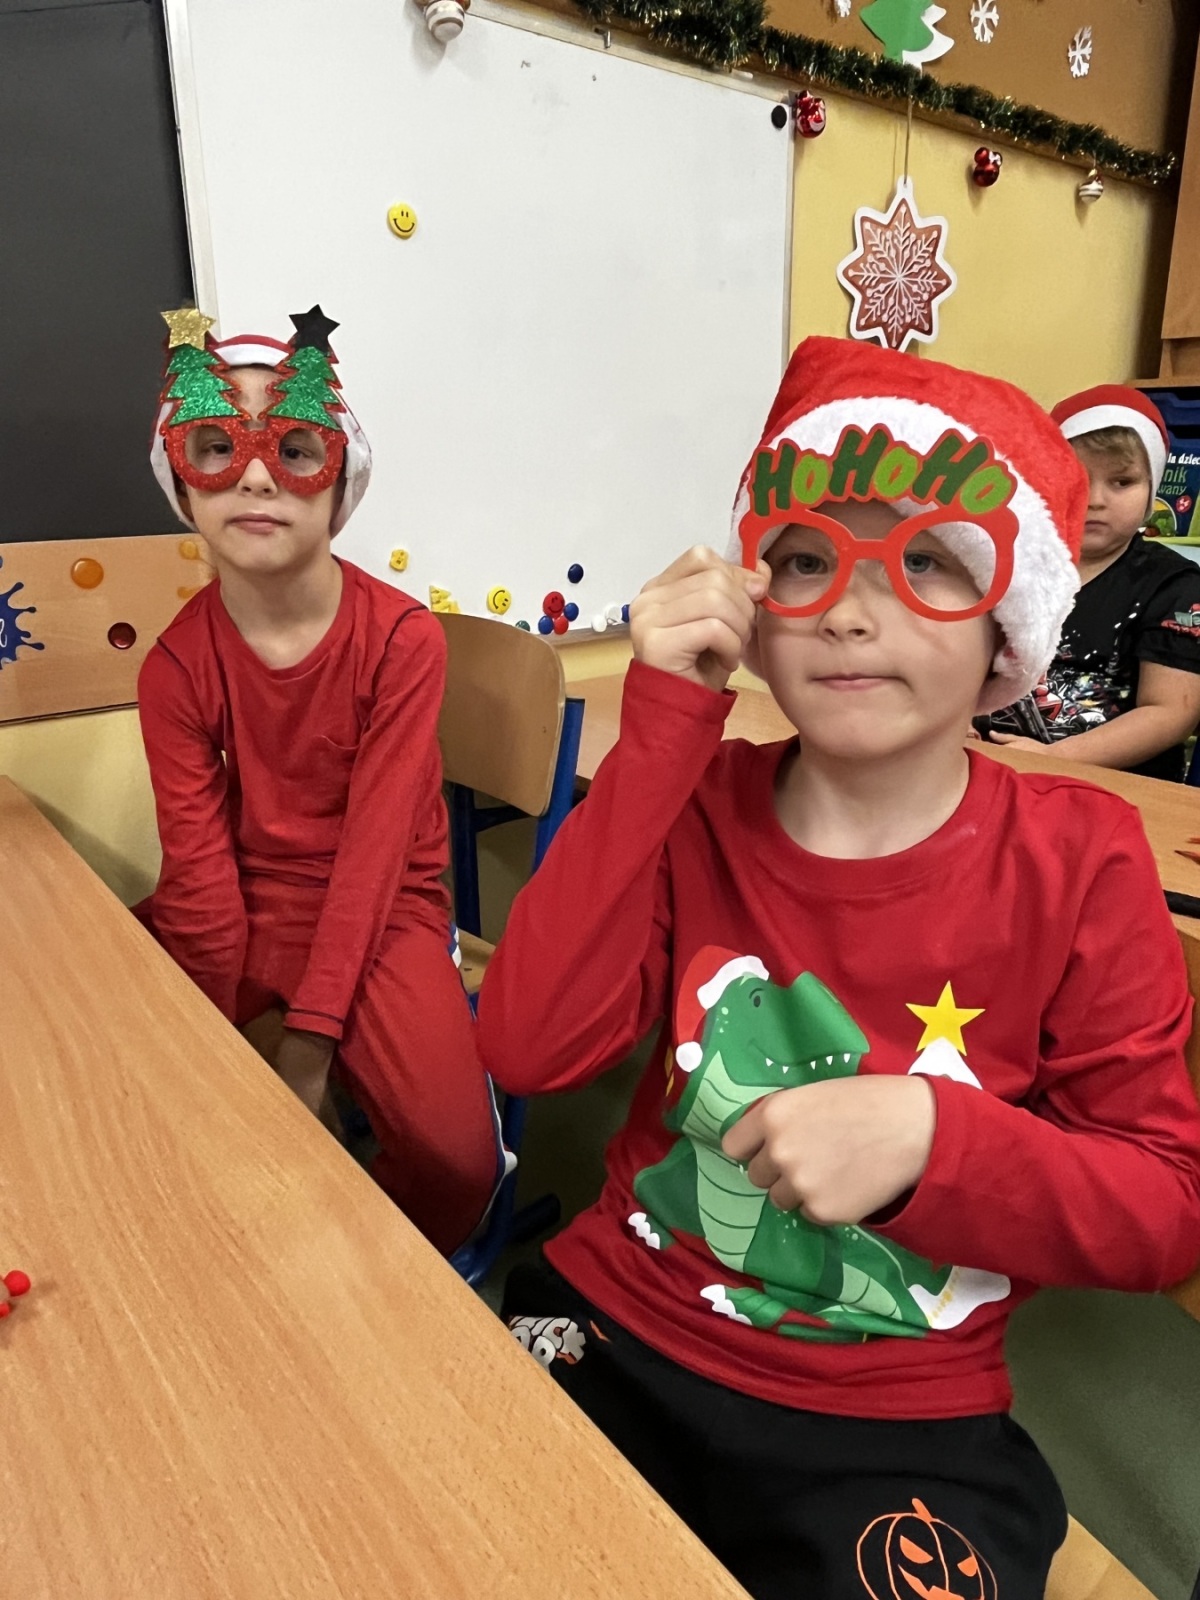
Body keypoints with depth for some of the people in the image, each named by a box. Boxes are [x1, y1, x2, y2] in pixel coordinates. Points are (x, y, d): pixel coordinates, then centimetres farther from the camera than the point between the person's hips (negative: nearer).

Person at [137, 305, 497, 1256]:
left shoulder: (402, 638, -14)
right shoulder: (178, 664, -5)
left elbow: (375, 848, -17)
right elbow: (200, 867, -8)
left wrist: (309, 1041, -19)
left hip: (380, 915, -3)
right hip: (243, 911, 4)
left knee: (457, 1158, -23)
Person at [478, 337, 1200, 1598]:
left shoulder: (1077, 860, -11)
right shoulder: (697, 801, -6)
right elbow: (527, 1050, -20)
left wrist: (932, 1139, -27)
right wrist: (660, 727, -24)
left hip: (899, 1423, 0)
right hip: (616, 1329, 2)